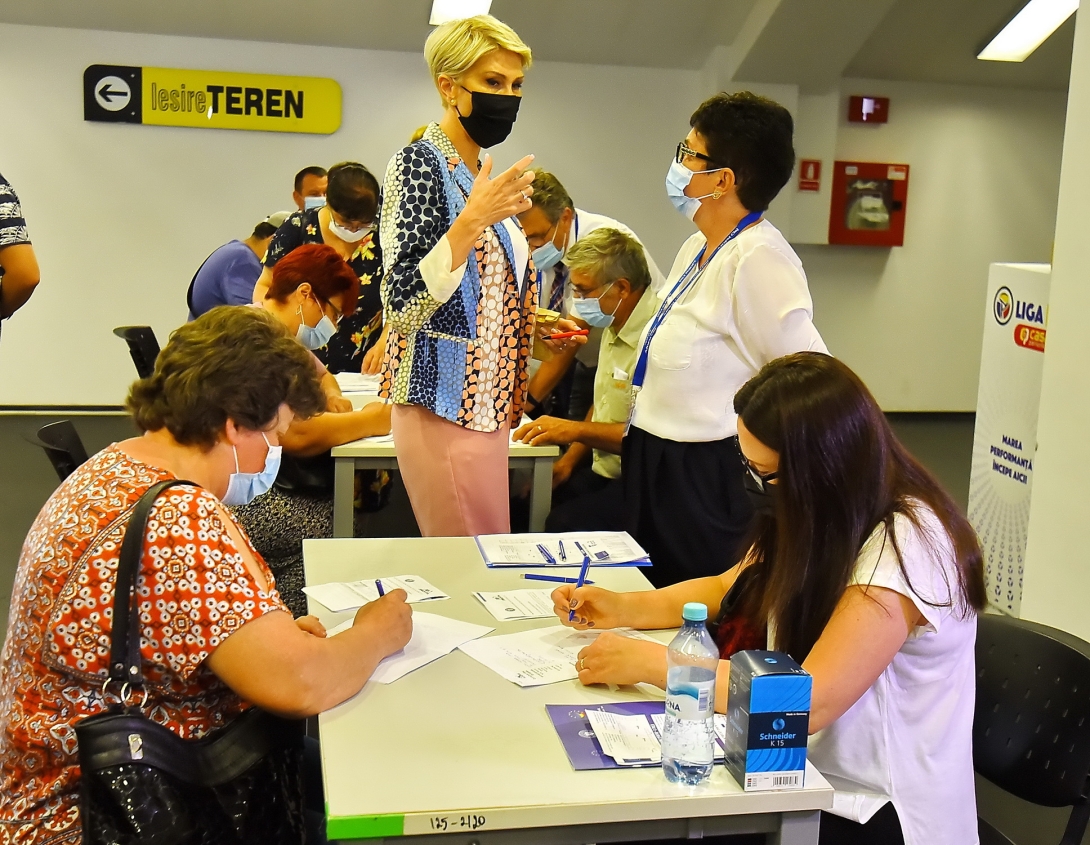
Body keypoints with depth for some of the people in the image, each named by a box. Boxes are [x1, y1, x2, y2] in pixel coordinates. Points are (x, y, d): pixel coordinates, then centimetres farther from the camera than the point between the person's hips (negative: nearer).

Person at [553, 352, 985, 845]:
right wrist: (622, 608, 2)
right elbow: (731, 588, 17)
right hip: (806, 779, 7)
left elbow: (806, 702, -30)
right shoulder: (815, 518, 0)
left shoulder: (904, 546, -25)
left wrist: (649, 662, -23)